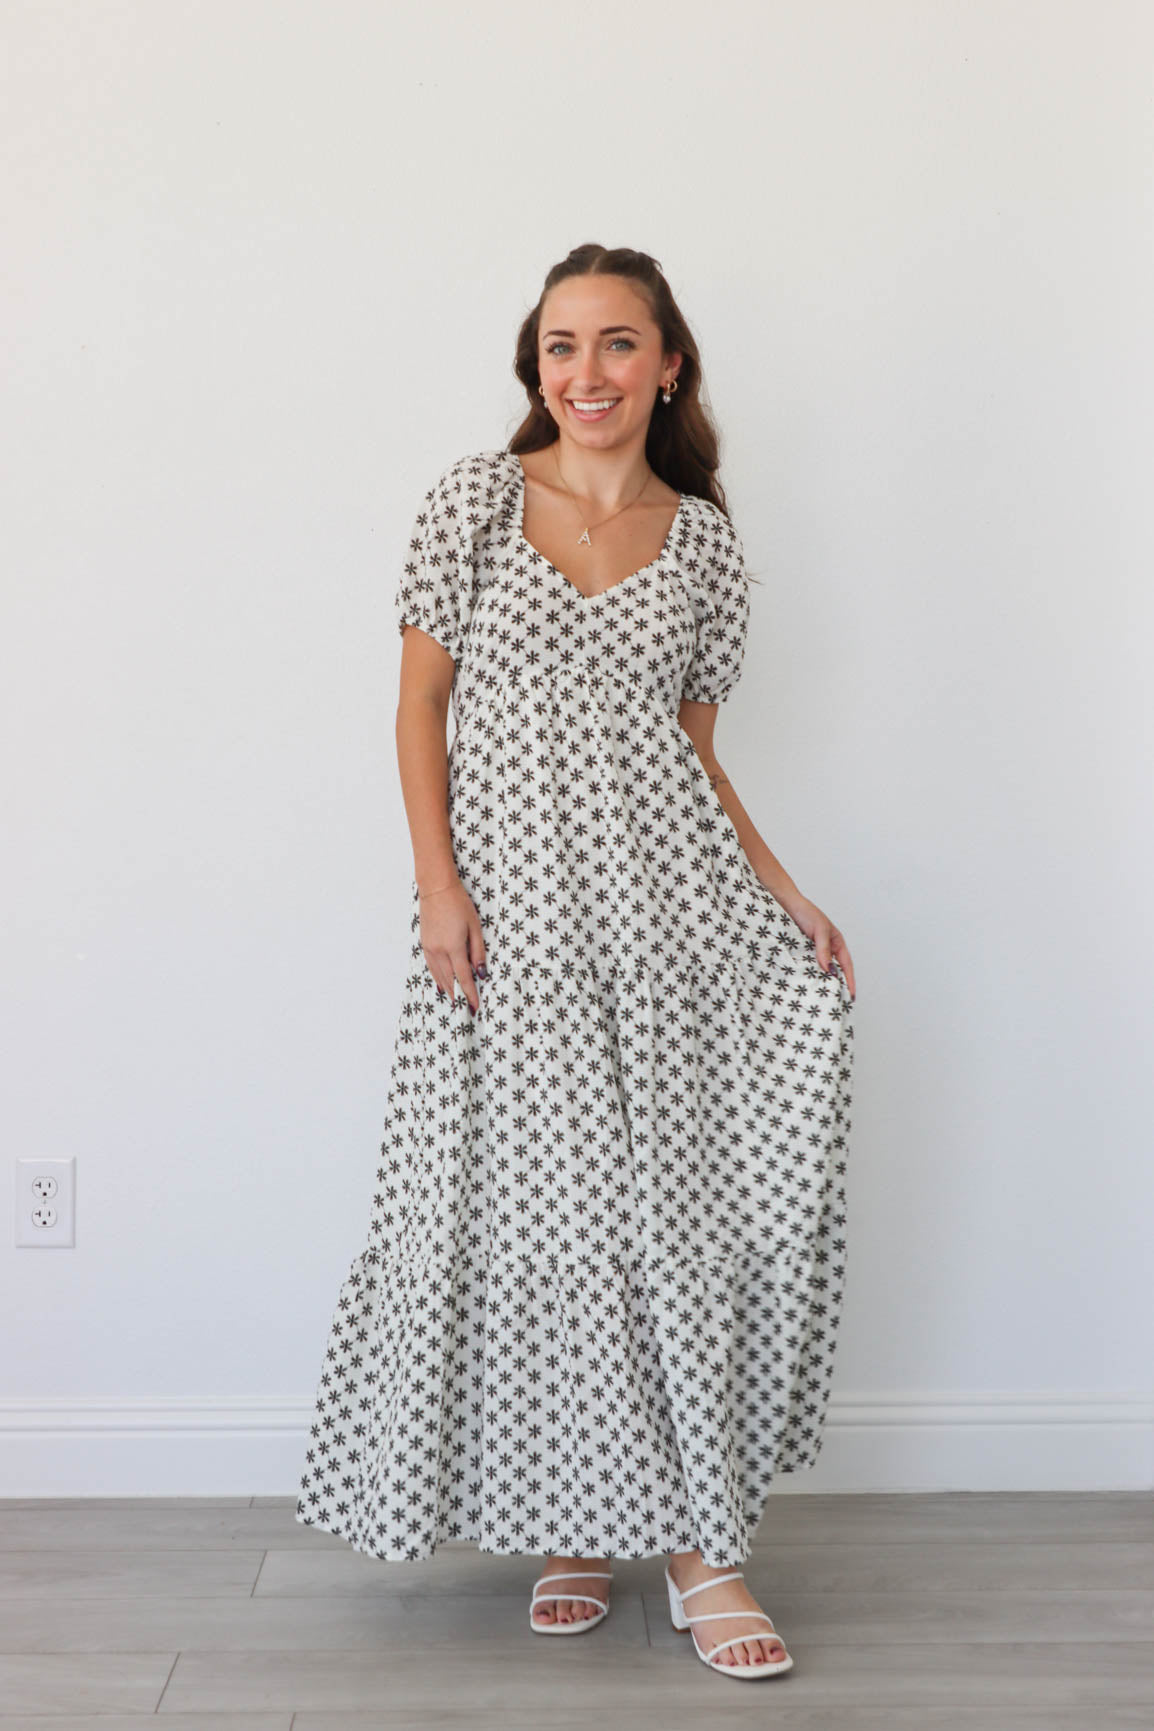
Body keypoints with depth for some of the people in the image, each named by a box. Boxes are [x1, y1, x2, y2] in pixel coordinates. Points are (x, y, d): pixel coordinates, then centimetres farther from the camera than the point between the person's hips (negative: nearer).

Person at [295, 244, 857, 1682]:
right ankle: (578, 1524, 18)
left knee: (685, 1192, -1)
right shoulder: (477, 498, 3)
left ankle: (696, 1537, 10)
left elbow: (695, 751, 13)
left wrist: (787, 896, 3)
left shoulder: (703, 539, 9)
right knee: (545, 1199, 2)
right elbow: (421, 708, 2)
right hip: (517, 889, -1)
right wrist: (439, 887, -8)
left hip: (668, 889, 2)